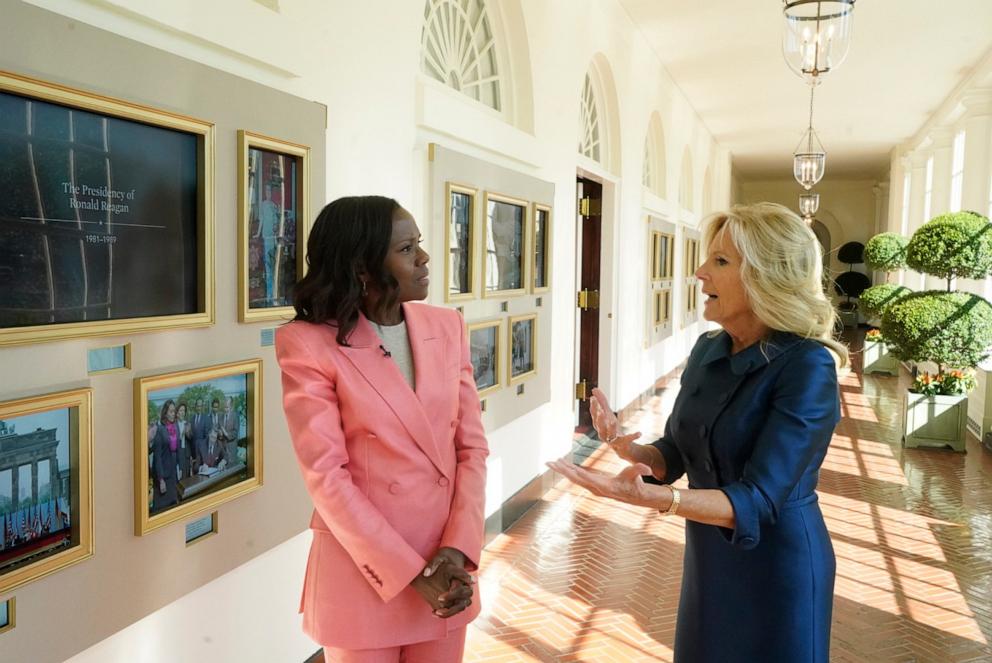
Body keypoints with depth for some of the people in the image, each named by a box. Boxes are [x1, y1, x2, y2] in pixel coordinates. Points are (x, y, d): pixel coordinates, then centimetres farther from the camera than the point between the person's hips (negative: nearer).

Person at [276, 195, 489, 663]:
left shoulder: (447, 327, 1)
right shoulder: (309, 344, -12)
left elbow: (472, 446, 1)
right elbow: (327, 477, -15)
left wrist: (459, 548, -11)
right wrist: (410, 574, -15)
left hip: (445, 567, 4)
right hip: (363, 574, -4)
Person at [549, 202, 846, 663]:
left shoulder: (807, 367, -23)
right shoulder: (708, 350, -2)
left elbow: (757, 502, -28)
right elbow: (673, 455, 4)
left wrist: (651, 498, -43)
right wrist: (627, 448, -18)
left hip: (776, 569, -6)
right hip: (707, 559, 6)